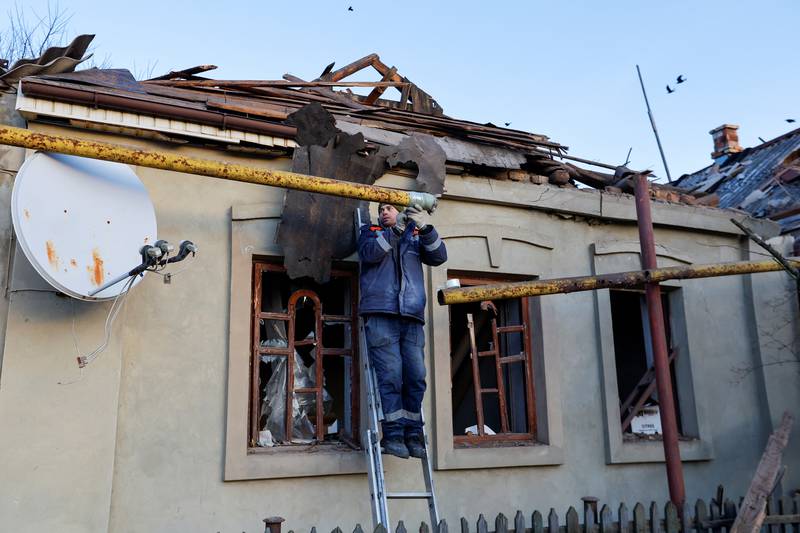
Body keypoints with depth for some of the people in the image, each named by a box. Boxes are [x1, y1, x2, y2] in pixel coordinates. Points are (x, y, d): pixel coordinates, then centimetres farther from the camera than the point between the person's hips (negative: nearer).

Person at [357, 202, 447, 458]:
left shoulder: (415, 236, 23)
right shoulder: (370, 232, 19)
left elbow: (438, 257, 5)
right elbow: (370, 253, -4)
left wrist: (426, 228, -9)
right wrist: (395, 229, -14)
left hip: (412, 317, 2)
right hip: (380, 314, -2)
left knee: (416, 377, -3)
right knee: (390, 375, -10)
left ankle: (413, 433, 4)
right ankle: (393, 434, -6)